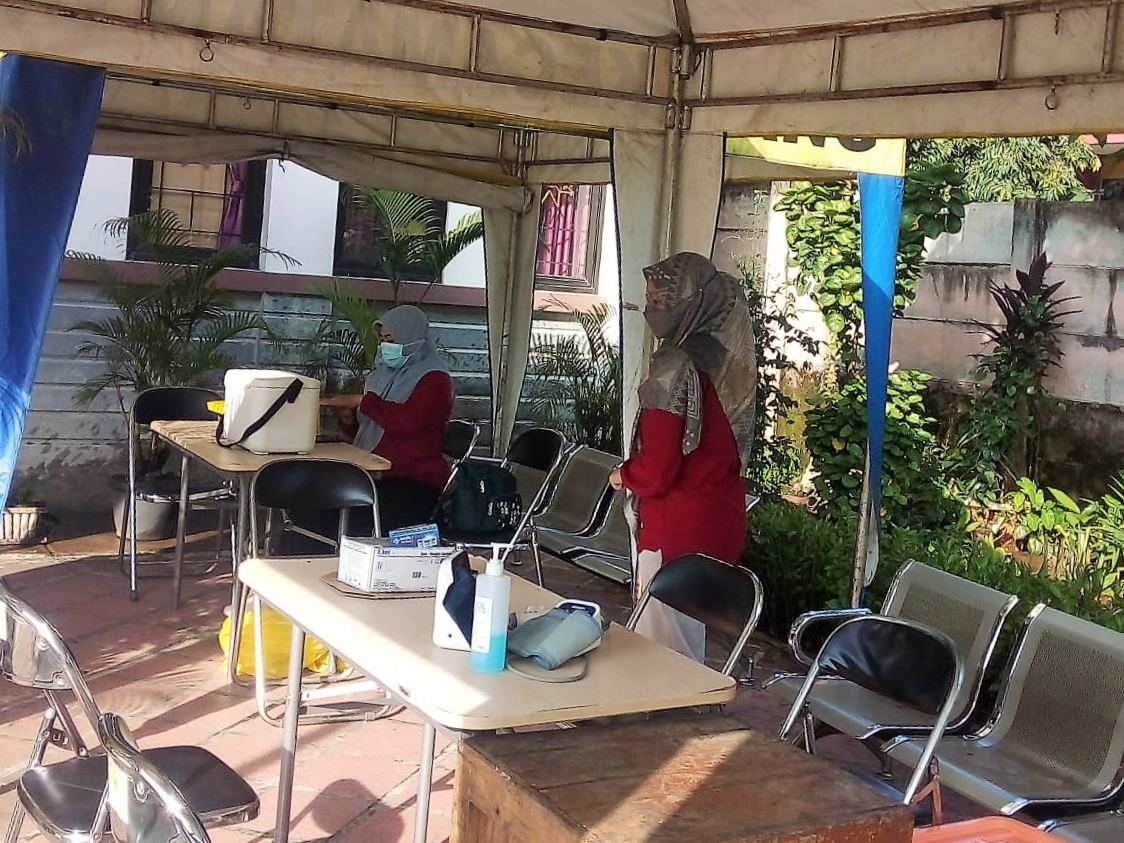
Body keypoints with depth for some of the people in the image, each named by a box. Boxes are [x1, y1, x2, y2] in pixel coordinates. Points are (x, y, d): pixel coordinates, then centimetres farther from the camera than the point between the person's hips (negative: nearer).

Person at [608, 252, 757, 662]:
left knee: (661, 647, 1)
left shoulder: (676, 366, -17)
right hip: (722, 523, 8)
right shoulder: (726, 361, 7)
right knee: (690, 646, 18)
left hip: (679, 532, -8)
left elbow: (655, 471, -20)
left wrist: (623, 474, 1)